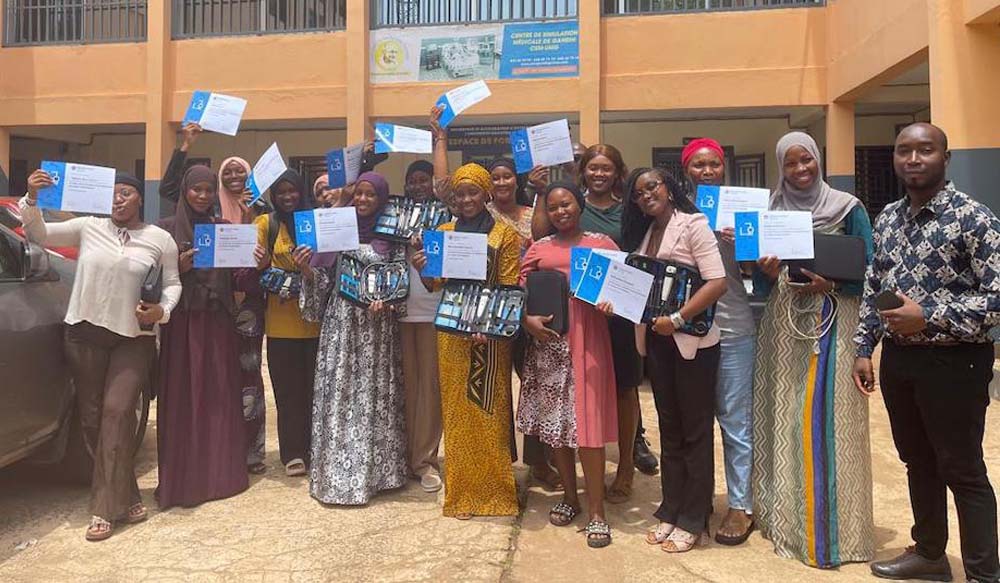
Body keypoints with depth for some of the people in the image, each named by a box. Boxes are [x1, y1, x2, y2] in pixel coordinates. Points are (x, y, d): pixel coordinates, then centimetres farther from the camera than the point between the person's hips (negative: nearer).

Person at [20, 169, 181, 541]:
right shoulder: (88, 227, 5)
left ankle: (106, 507, -3)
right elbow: (37, 234, 6)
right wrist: (32, 198, -10)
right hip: (85, 333, 2)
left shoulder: (160, 239, 3)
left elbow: (172, 282, 6)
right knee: (91, 416, 5)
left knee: (117, 412, -11)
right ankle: (124, 497, 19)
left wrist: (162, 310, -12)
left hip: (134, 338, -2)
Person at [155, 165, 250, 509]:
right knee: (181, 398, 0)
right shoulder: (167, 229, 4)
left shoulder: (224, 227, 9)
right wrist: (178, 267, -17)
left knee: (219, 396, 5)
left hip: (217, 323, 2)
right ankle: (182, 477, 10)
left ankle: (219, 471, 17)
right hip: (181, 322, -2)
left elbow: (239, 274, 1)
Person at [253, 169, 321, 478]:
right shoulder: (266, 224, 4)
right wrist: (261, 264, -20)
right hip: (281, 321, 0)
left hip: (315, 317, 1)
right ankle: (293, 453, 15)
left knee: (315, 385, 7)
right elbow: (255, 267, 2)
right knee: (288, 388, 5)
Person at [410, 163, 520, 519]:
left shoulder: (505, 234, 1)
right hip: (452, 330, 3)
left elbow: (509, 289, -4)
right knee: (457, 409, 6)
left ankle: (493, 487, 14)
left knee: (489, 409, 1)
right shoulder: (443, 232, 11)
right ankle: (462, 490, 17)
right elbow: (435, 285, 10)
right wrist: (422, 270, -12)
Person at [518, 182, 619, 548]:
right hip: (547, 340, 3)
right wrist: (528, 319, -9)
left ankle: (597, 512, 7)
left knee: (587, 422, -5)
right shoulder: (539, 248, 12)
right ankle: (569, 496, 28)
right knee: (555, 421, 9)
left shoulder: (602, 243, 6)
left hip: (586, 340, -3)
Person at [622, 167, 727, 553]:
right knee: (669, 427, 15)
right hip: (656, 338, 7)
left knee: (695, 430, 5)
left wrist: (678, 319, -22)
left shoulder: (693, 224, -9)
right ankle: (670, 511, 27)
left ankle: (693, 521, 16)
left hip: (692, 340, -6)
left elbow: (717, 282, -18)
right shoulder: (644, 233, 11)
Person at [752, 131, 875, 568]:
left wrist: (831, 285, -17)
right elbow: (761, 285, 10)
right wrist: (768, 273, -11)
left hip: (831, 324, -3)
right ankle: (785, 515, 18)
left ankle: (830, 527, 9)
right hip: (783, 325, 3)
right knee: (784, 419, 5)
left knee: (826, 421, -4)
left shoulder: (848, 208, 2)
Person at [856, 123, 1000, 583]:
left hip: (953, 362, -6)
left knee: (963, 471, 5)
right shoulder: (887, 218, 7)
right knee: (917, 461, 18)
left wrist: (928, 317, -22)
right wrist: (863, 348, 9)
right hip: (898, 359, 6)